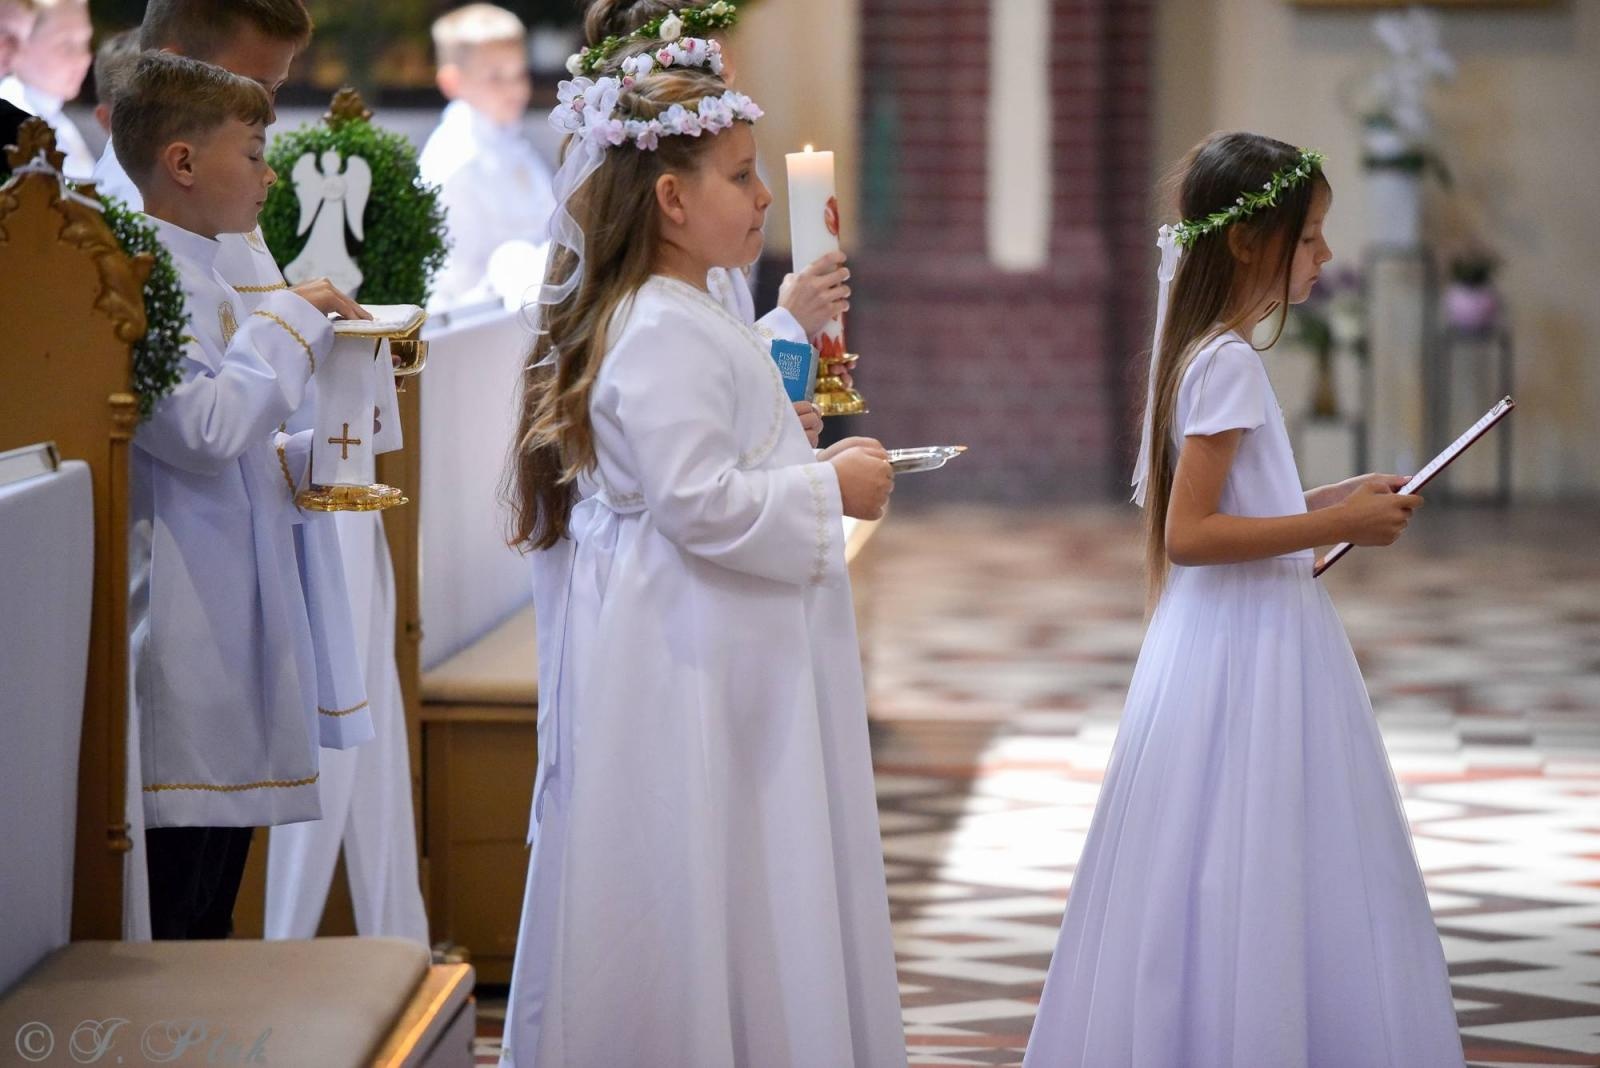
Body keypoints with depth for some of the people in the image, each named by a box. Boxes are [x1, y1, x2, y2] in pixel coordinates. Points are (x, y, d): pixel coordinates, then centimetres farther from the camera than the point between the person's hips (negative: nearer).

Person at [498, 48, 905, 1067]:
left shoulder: (692, 322, 14)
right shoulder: (662, 336, -19)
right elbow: (697, 502, -25)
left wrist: (815, 469, 15)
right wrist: (828, 491, -14)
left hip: (727, 662, 11)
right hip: (687, 668, -11)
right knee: (697, 903, -5)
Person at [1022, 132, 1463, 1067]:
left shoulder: (1210, 353, 13)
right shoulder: (1228, 363, -17)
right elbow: (1187, 534, -23)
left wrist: (1339, 500, 15)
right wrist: (1337, 525, -20)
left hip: (1255, 641, 10)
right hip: (1244, 648, -10)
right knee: (1248, 888, -4)